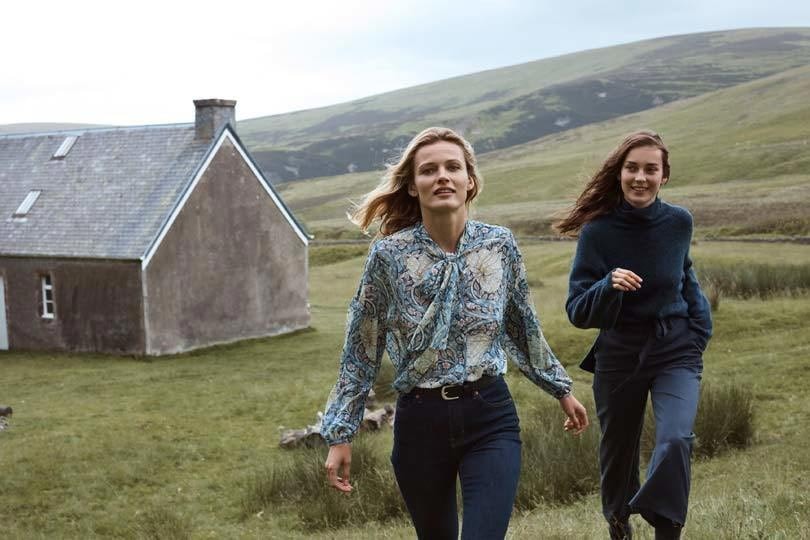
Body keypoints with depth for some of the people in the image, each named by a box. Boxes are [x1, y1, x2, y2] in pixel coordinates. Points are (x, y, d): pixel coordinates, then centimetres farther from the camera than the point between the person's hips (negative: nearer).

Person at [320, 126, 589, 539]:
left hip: (489, 417, 0)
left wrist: (560, 389, 23)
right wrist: (341, 434, 0)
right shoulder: (389, 254, -7)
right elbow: (361, 351, 0)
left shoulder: (500, 245, -1)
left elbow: (524, 329, 15)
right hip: (420, 422, 0)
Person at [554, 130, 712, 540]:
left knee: (675, 439, -25)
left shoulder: (678, 222, -5)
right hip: (618, 356, 0)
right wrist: (610, 286, -30)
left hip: (676, 352, 0)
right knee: (618, 451, 16)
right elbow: (577, 311, -12)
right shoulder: (598, 231, -12)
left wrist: (700, 326, 4)